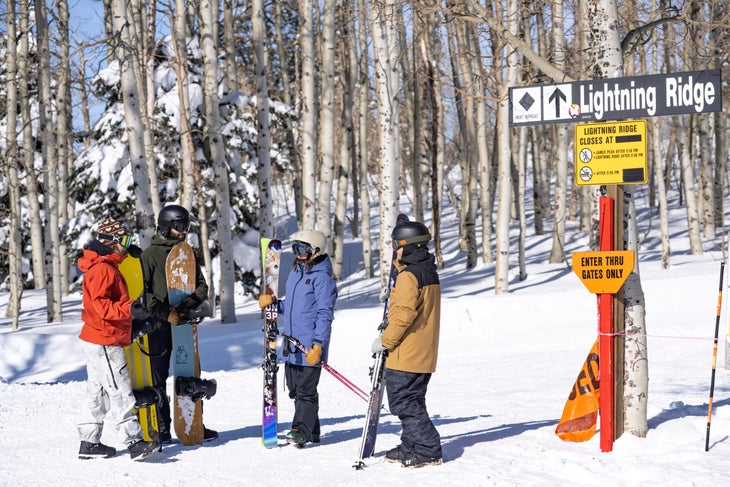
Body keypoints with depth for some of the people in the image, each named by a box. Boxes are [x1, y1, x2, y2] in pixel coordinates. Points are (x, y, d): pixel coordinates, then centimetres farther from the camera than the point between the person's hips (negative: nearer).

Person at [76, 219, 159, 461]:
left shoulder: (107, 267, 18)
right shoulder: (102, 269, -16)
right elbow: (101, 305, -25)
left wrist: (135, 319, 17)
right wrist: (130, 309, -33)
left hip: (100, 340, 11)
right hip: (104, 342, -11)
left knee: (98, 393, 14)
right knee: (120, 392, -12)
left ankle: (89, 442, 19)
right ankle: (134, 441, -14)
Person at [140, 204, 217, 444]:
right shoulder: (150, 255, -3)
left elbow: (202, 286, 11)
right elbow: (143, 292, -8)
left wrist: (189, 303, -8)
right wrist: (166, 313, -16)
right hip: (159, 325, -4)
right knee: (158, 379, 0)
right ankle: (161, 429, 6)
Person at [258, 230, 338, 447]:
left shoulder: (322, 277, -10)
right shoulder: (295, 273, 16)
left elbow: (325, 314, -14)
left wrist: (318, 344, -20)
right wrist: (274, 303, 7)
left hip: (310, 346, -9)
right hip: (291, 344, 9)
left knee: (306, 389, -7)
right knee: (294, 388, 12)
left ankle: (302, 430, -5)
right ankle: (311, 430, 21)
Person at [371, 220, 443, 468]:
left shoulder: (408, 275, -17)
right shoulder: (429, 271, 13)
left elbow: (404, 314, -24)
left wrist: (385, 341, -15)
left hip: (406, 354, -10)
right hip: (424, 353, 10)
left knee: (403, 402, -6)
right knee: (412, 400, 17)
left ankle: (428, 451, -8)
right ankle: (411, 447, 23)